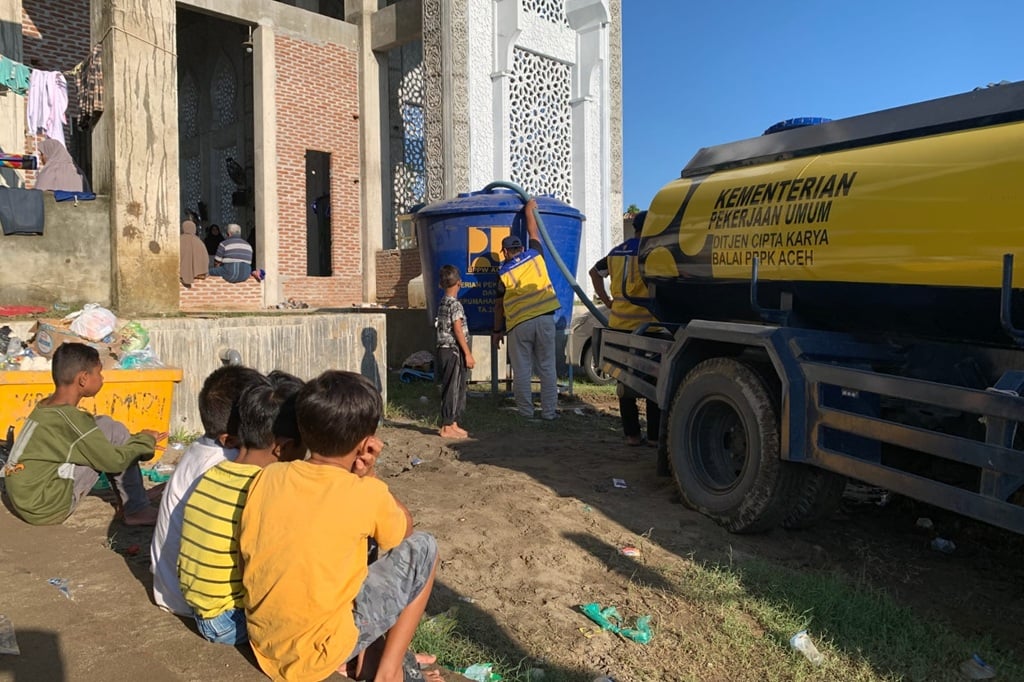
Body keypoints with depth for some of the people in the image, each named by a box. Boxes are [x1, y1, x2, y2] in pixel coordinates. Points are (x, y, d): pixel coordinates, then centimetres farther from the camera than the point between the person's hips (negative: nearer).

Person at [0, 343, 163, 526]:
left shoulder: (45, 407, 7)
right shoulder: (68, 418, -20)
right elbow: (114, 461, -13)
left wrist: (138, 441, 14)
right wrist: (146, 440, 3)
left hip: (26, 502, 9)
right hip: (45, 508, -9)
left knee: (103, 428, 12)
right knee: (114, 431, -9)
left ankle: (134, 506, 16)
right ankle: (137, 509, -1)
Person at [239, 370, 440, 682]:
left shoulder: (267, 477, -5)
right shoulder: (366, 494, -16)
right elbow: (404, 528, 5)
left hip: (262, 643, 6)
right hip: (317, 650, -5)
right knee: (422, 548, 7)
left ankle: (365, 656, 20)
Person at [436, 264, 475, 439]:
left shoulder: (443, 303, 13)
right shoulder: (455, 304, -13)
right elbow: (458, 330, -17)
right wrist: (468, 353, -13)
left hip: (445, 350, 9)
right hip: (453, 352, -9)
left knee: (457, 389, 14)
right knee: (452, 389, -4)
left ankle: (453, 424, 21)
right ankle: (447, 428, 1)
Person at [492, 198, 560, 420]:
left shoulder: (503, 272, 4)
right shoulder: (535, 256, 8)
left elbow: (499, 305, 8)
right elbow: (533, 233, 27)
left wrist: (497, 330, 18)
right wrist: (529, 210, 39)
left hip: (519, 324, -2)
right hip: (545, 318, 2)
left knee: (522, 371, 5)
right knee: (547, 368, 6)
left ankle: (526, 411, 8)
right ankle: (549, 411, 7)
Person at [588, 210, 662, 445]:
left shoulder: (617, 252, 13)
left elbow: (595, 271, 23)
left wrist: (607, 301, 19)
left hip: (619, 324, 6)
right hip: (645, 324, -6)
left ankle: (631, 433, 14)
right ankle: (655, 434, 6)